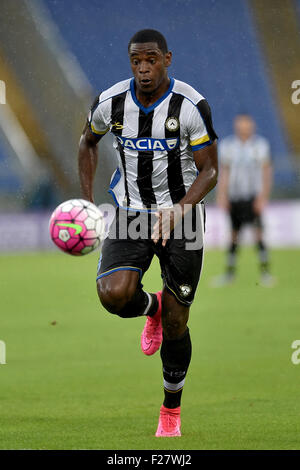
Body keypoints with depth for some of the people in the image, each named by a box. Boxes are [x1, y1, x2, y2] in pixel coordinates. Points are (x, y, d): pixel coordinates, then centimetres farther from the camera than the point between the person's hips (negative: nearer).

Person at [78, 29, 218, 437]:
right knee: (113, 294, -24)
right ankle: (151, 308, 14)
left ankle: (172, 408, 24)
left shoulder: (191, 107, -16)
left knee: (175, 324, 1)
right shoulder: (111, 103, -6)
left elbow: (209, 171, -11)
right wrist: (88, 202, 7)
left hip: (181, 222, -2)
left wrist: (179, 210, -28)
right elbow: (88, 143, 15)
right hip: (130, 216, 2)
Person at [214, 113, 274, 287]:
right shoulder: (227, 145, 3)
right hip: (234, 198, 2)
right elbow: (224, 172, 9)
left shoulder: (260, 144, -4)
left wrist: (263, 196, -11)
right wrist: (222, 196, 4)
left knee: (258, 232, -11)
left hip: (253, 197, -2)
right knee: (234, 236, 7)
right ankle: (230, 272, 18)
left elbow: (266, 172, -3)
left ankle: (265, 272, -7)